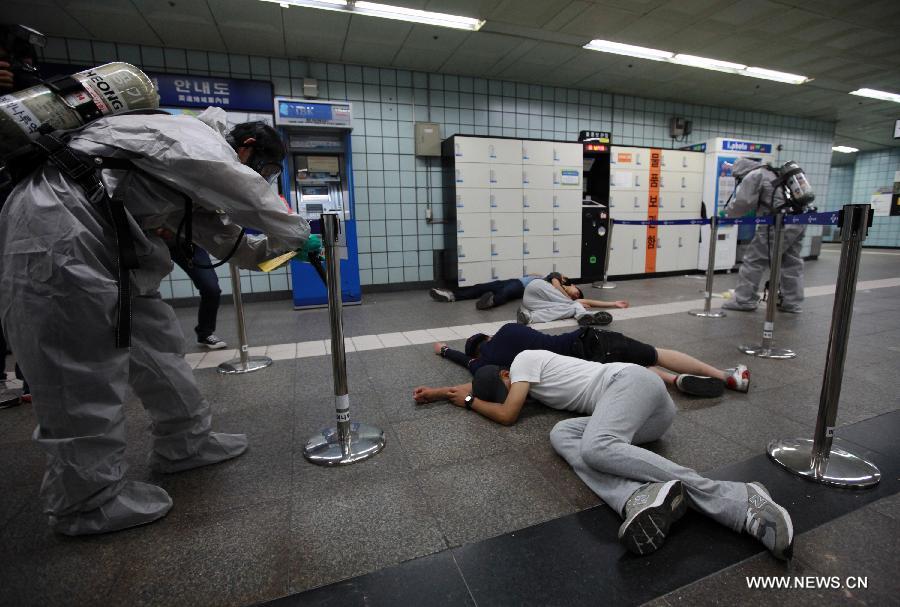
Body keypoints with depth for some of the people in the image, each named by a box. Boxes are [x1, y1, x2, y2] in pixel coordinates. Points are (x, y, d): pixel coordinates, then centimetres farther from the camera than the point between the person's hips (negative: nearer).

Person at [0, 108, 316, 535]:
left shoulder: (198, 180, 17)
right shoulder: (193, 137, -11)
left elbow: (227, 241, 18)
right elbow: (252, 197, -19)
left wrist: (279, 248, 8)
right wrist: (298, 235, -5)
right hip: (55, 236, -10)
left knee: (155, 339, 10)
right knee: (83, 368, -6)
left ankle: (186, 441, 22)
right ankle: (87, 500, 8)